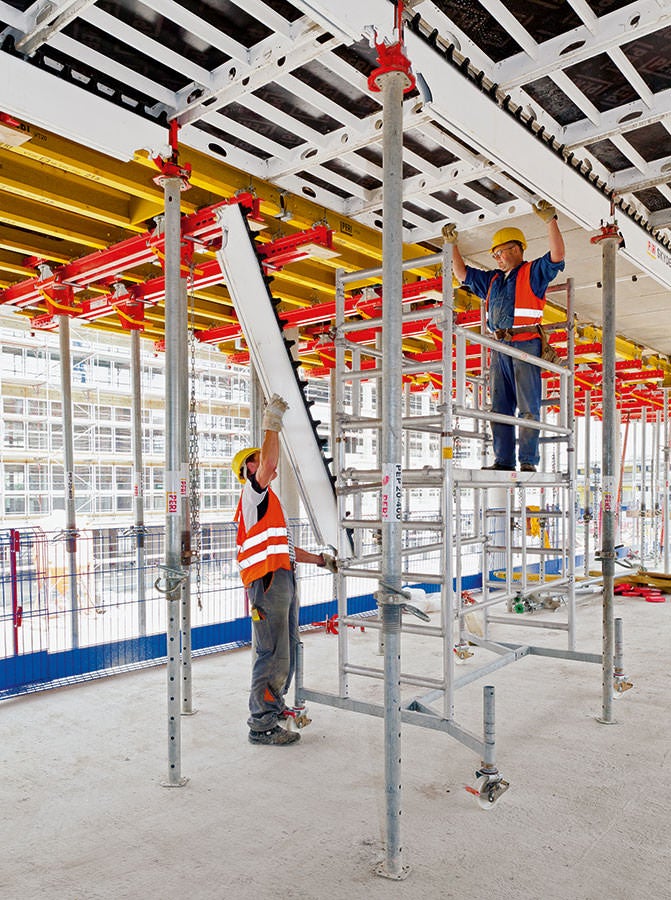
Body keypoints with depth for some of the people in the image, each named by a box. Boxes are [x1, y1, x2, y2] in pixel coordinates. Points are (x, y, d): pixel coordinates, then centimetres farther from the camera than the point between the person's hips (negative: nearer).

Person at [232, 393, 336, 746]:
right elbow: (269, 464, -25)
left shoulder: (267, 502, 26)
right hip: (267, 582, -10)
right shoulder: (252, 493, -4)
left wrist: (320, 560, 24)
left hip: (283, 581, 10)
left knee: (286, 650, 18)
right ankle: (261, 724, 0)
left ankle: (274, 705, 33)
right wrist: (272, 424, -21)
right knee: (273, 654, -8)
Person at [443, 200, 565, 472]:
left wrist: (550, 221, -14)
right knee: (500, 408, 2)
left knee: (528, 407, -9)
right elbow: (463, 274, 33)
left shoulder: (533, 273, 8)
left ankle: (528, 461, -10)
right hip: (500, 348, 7)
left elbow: (557, 256, -8)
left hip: (525, 345, -7)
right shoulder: (493, 280, 26)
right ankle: (503, 461, 4)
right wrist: (452, 245, 27)